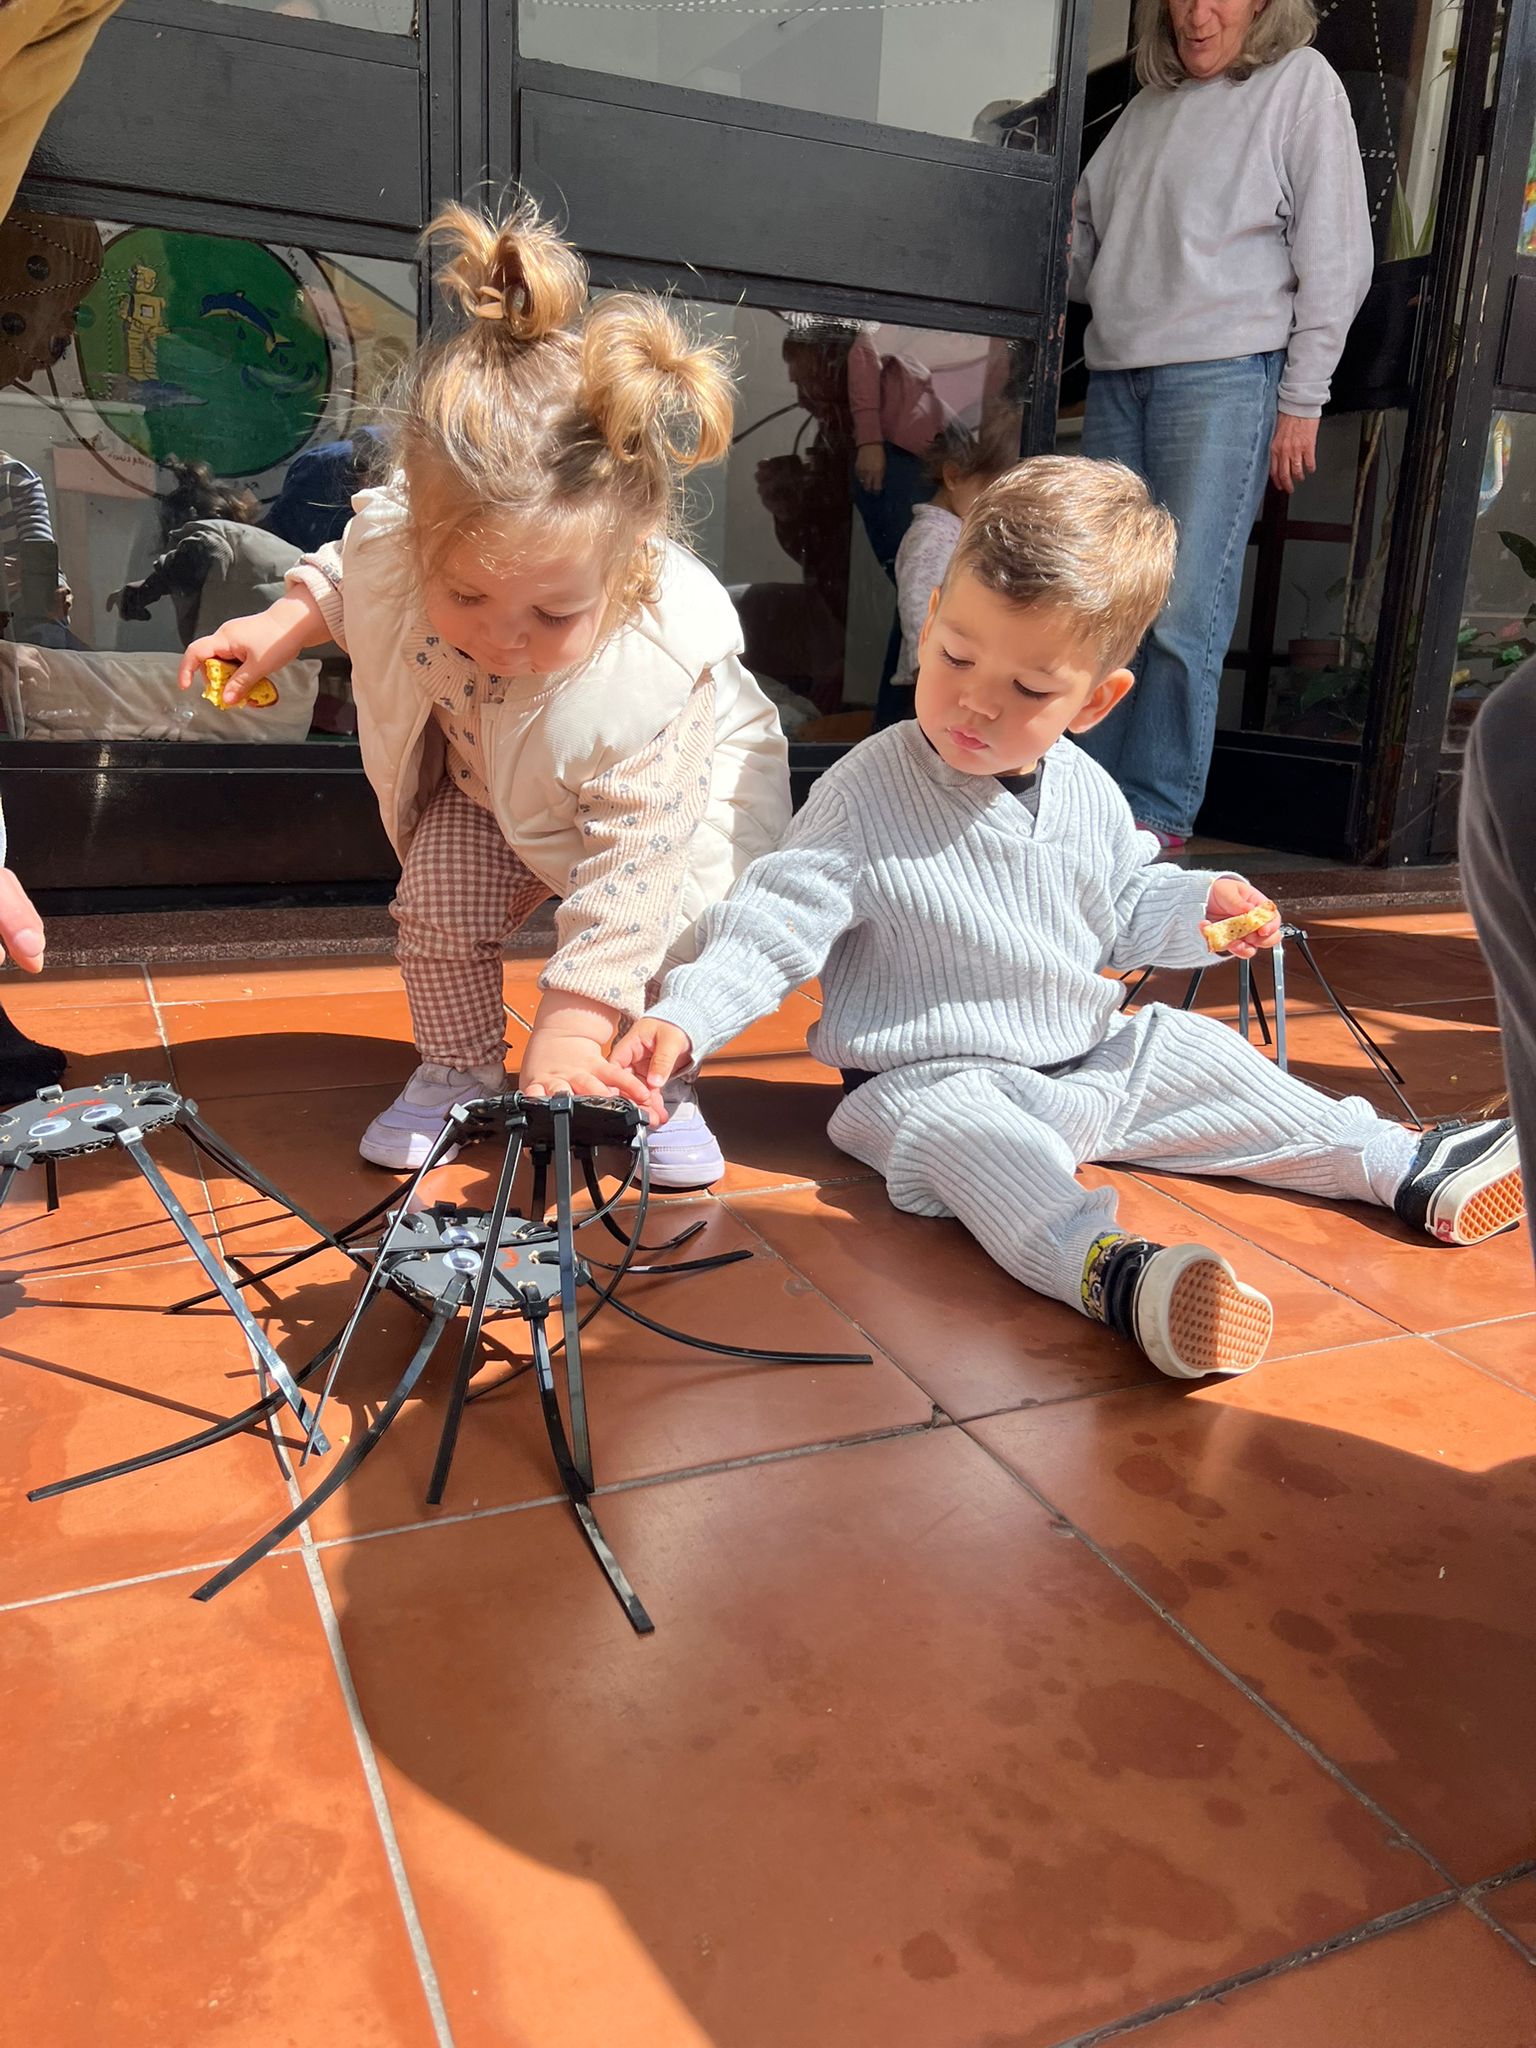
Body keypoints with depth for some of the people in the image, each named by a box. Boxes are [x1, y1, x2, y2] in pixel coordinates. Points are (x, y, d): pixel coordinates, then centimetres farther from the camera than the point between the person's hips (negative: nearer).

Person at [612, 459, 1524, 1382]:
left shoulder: (1088, 794, 2)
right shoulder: (865, 797, -18)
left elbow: (1126, 906, 18)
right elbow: (773, 926, -21)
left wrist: (1202, 905, -1)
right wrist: (684, 1017, -35)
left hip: (1090, 1061, 7)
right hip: (936, 1079, -6)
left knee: (1199, 1054, 6)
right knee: (958, 1131, -36)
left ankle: (1404, 1165, 18)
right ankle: (1105, 1268, -58)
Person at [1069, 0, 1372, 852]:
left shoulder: (1300, 83, 5)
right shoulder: (1152, 100, 20)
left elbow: (1336, 257, 0)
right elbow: (1087, 223, 27)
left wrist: (1302, 401, -6)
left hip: (1224, 377, -5)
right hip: (1116, 375, 6)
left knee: (1184, 612, -11)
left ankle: (1157, 819, -5)